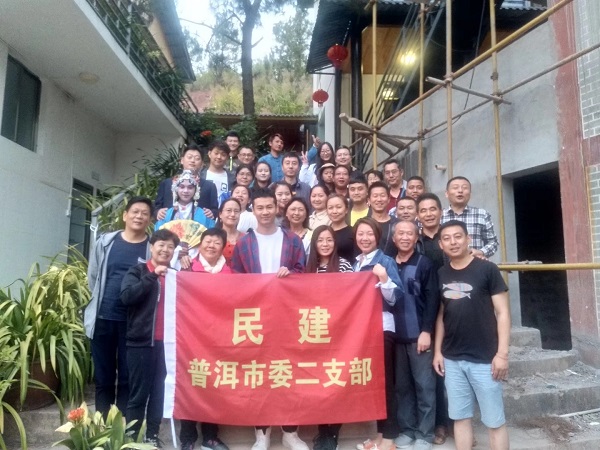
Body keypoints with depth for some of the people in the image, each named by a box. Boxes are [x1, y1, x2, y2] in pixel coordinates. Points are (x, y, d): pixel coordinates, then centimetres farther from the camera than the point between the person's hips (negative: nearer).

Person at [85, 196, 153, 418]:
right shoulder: (105, 242, 5)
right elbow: (93, 278, 11)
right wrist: (102, 302, 11)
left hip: (134, 322, -2)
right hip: (103, 318, 3)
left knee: (127, 379, 6)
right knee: (103, 377, 13)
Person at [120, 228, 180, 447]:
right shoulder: (137, 271, 3)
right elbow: (126, 296, -12)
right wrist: (153, 276, -17)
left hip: (166, 342, 3)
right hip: (141, 342, -3)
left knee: (159, 393, 9)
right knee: (138, 394, 5)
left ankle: (152, 436, 23)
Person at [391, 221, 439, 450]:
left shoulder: (424, 264, -3)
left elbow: (432, 299, -8)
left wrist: (427, 331, -13)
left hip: (419, 335, -3)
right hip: (396, 335, 3)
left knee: (424, 386, 5)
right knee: (402, 385, 12)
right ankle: (406, 430, 26)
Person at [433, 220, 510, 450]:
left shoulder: (487, 269, -7)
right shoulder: (441, 275, 5)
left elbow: (502, 312, -8)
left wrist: (502, 353, -12)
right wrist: (438, 351, 7)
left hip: (484, 358, -4)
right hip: (452, 359, 4)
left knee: (494, 420, 7)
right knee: (460, 417, 13)